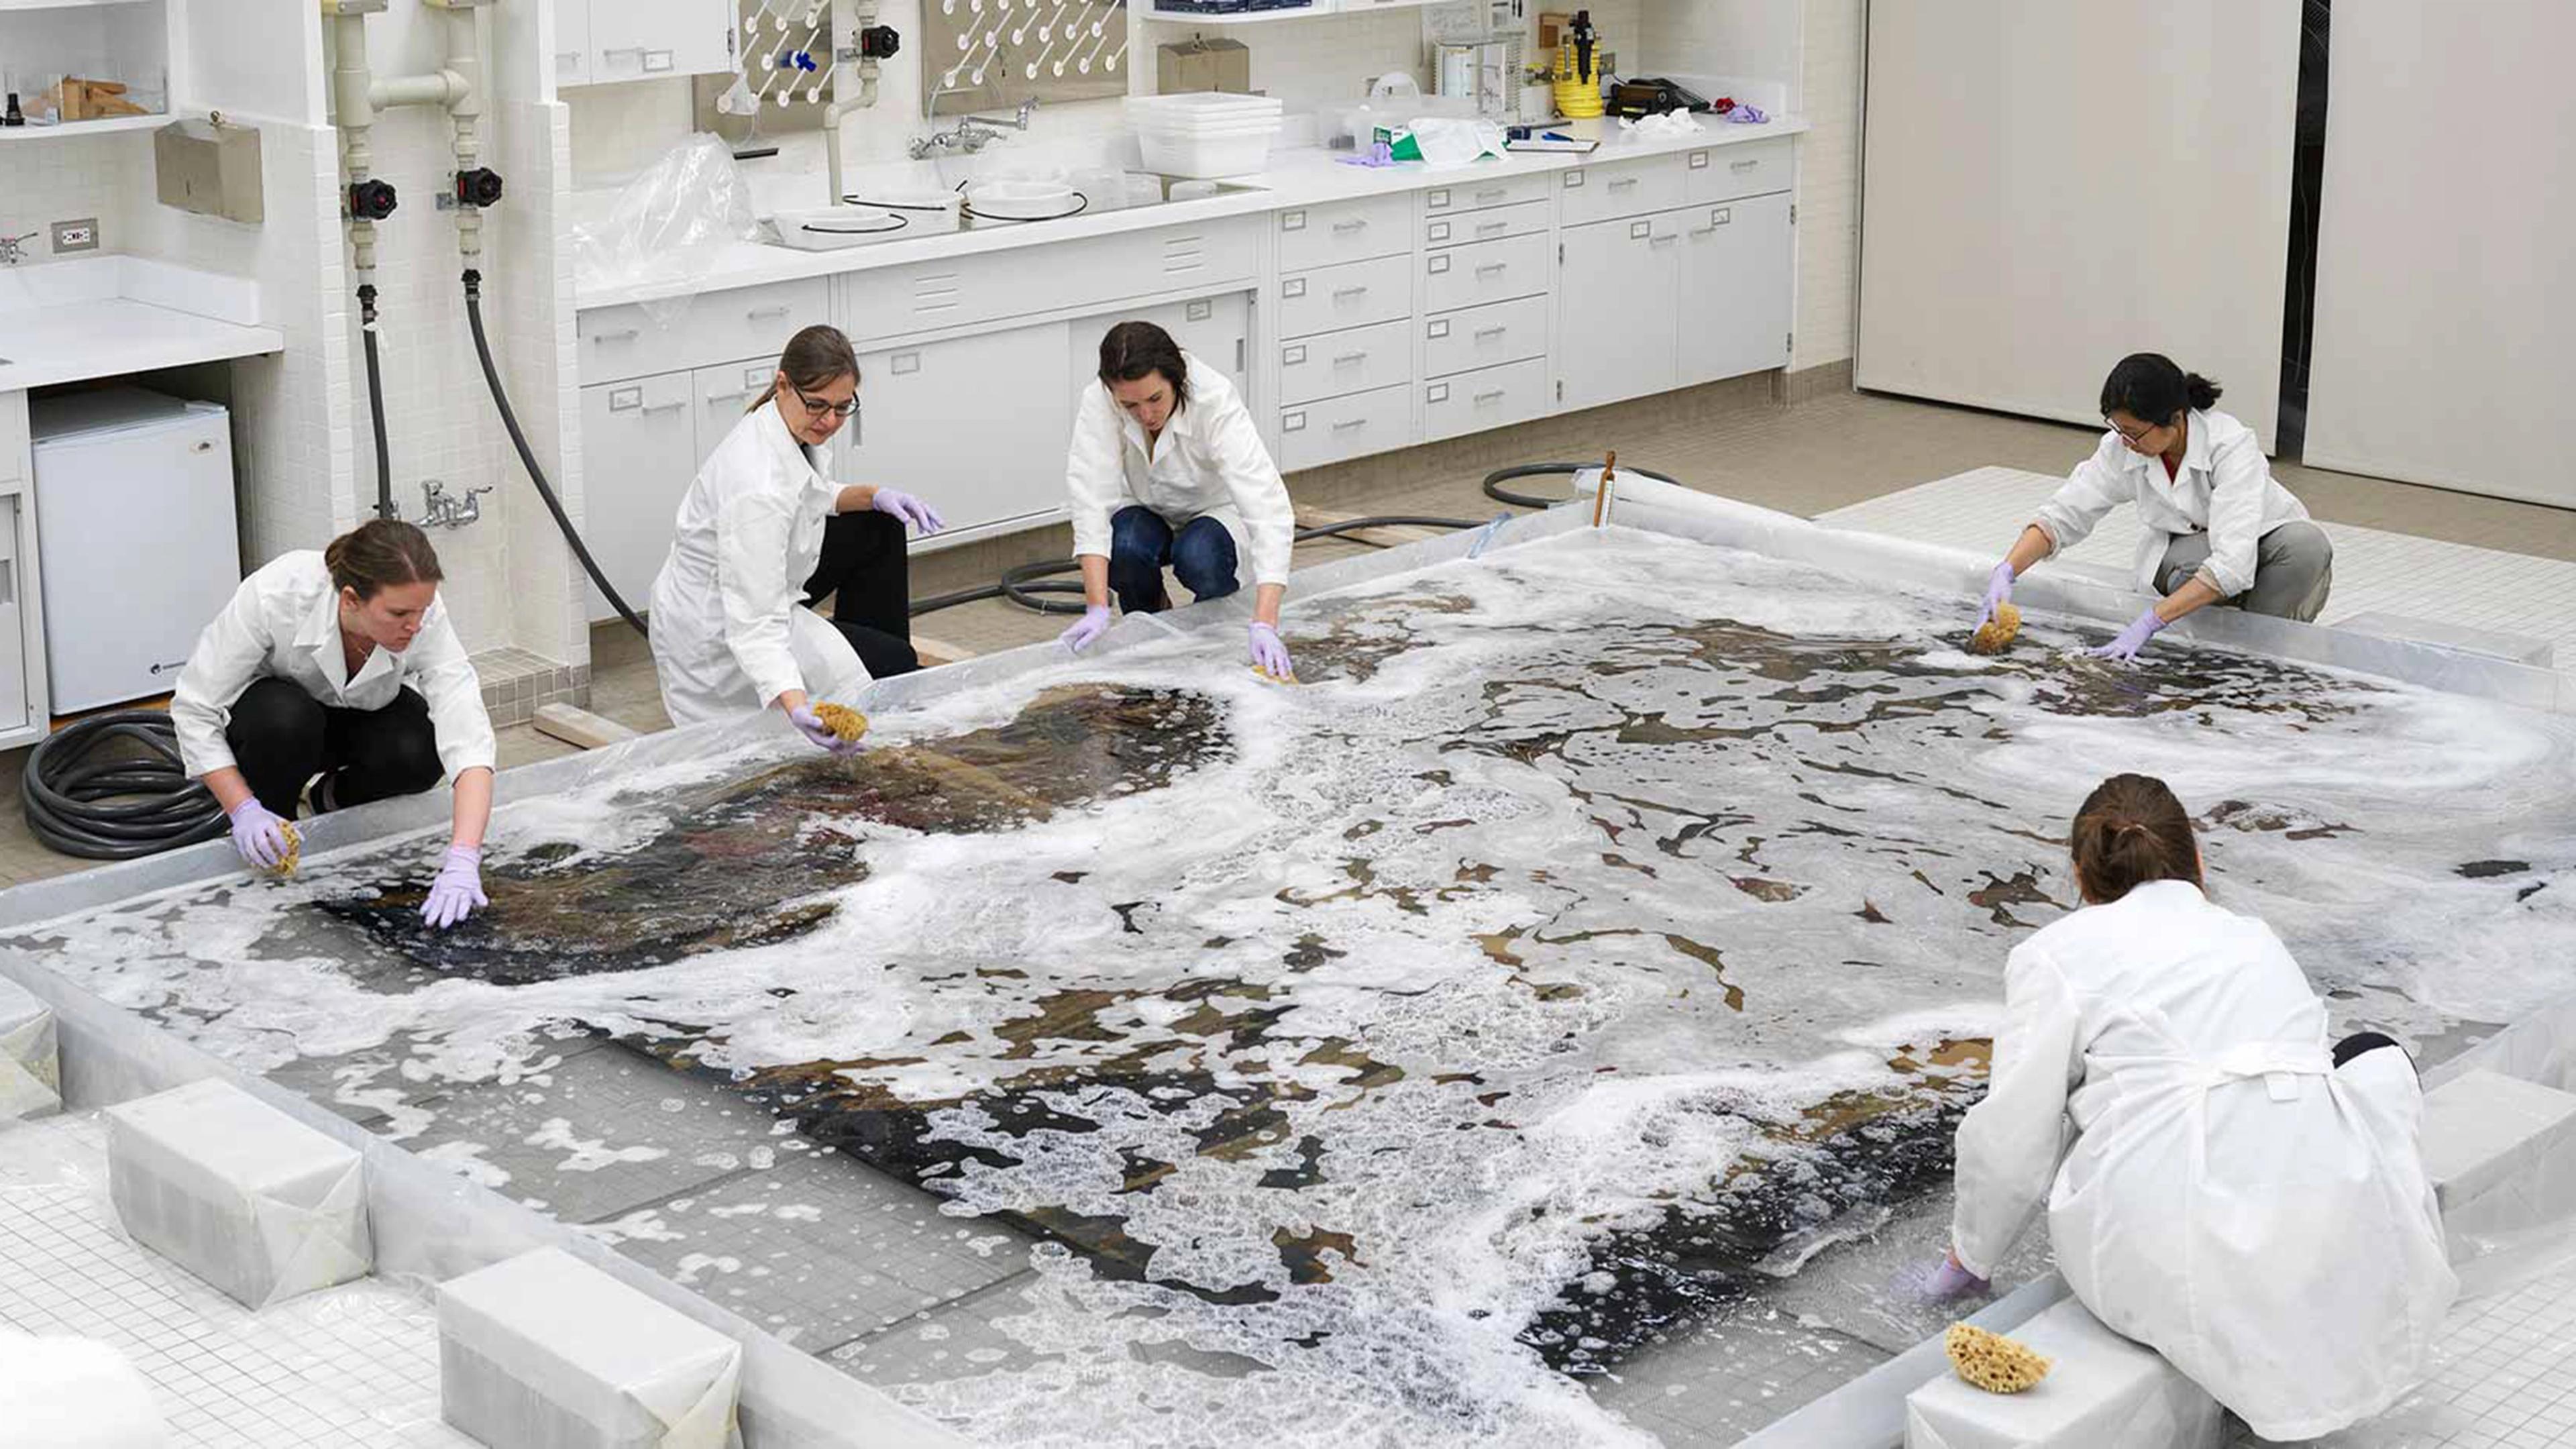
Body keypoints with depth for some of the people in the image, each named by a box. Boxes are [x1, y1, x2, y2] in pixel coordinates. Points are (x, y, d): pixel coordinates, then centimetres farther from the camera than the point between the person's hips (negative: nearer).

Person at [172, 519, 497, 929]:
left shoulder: (423, 618, -34)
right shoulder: (274, 596, -38)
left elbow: (468, 740, -42)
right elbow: (194, 708, -27)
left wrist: (462, 860, -55)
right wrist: (244, 810, -37)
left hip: (363, 717, 2)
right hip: (268, 711, -2)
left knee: (418, 753, -30)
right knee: (287, 719, -37)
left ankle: (335, 799, 4)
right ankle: (267, 841, -7)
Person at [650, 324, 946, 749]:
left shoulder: (779, 427, -8)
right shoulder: (758, 484, -36)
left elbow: (807, 497, 16)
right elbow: (755, 627, -39)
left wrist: (873, 496, -1)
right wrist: (795, 706, -53)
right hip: (718, 636, -9)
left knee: (881, 527, 15)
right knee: (897, 667, -6)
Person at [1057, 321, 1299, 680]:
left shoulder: (1216, 403, -35)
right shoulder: (1098, 402, -28)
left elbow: (1269, 510, -42)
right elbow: (1091, 502, -33)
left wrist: (1264, 625, -53)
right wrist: (1097, 609, -45)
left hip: (1216, 512, -2)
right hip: (1146, 512, 2)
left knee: (1198, 556, -34)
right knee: (1125, 549, -32)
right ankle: (1152, 619, 2)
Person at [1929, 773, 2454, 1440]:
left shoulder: (2056, 954, 10)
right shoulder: (2254, 936, 26)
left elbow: (2013, 1142, 6)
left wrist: (1970, 1254, 25)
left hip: (2161, 1256, -2)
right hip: (2324, 1234, 3)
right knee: (2374, 1059, 30)